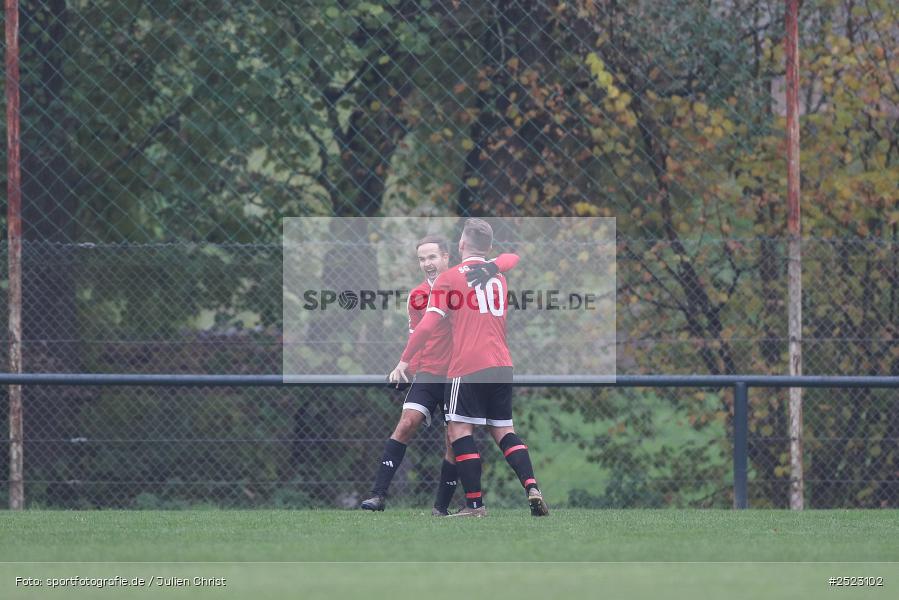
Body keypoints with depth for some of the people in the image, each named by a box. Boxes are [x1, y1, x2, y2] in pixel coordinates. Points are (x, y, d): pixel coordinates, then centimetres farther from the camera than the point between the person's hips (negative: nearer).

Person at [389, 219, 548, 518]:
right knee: (503, 430, 13)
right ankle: (532, 488, -5)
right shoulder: (498, 277, 17)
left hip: (468, 367, -6)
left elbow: (428, 325, -8)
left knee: (459, 429, -3)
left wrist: (404, 361, -4)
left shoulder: (450, 277, -2)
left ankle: (475, 503, -10)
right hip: (502, 365, 6)